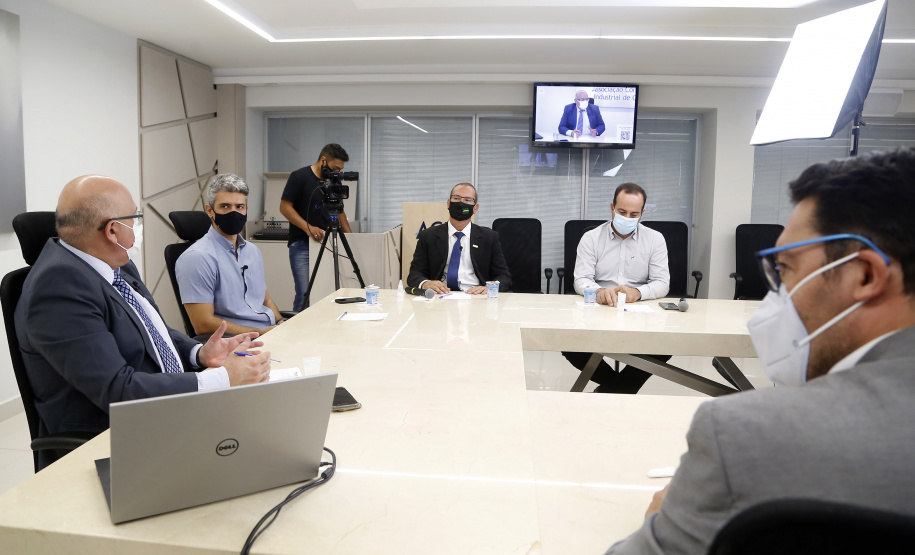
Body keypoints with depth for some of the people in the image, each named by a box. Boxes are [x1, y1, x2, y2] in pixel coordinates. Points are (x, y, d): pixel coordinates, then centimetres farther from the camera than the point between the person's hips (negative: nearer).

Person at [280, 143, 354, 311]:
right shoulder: (299, 177, -6)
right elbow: (285, 207, -9)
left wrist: (349, 234, 10)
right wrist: (308, 227, -21)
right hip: (302, 245, -6)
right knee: (305, 295, -9)